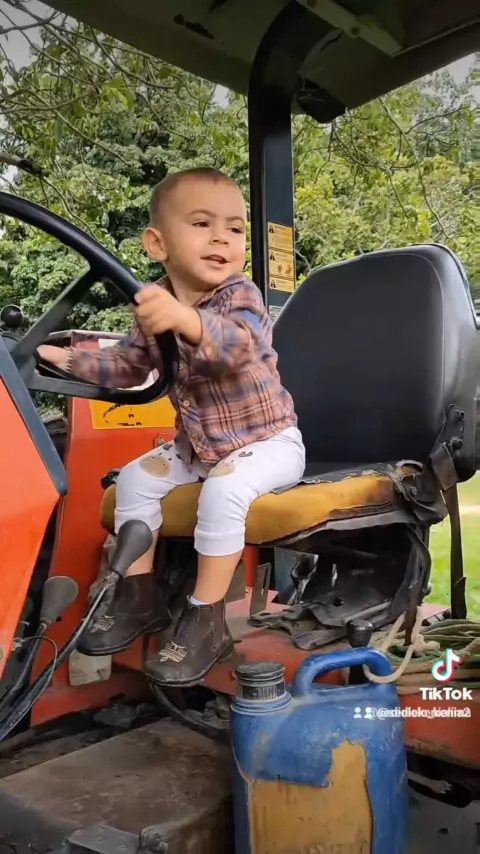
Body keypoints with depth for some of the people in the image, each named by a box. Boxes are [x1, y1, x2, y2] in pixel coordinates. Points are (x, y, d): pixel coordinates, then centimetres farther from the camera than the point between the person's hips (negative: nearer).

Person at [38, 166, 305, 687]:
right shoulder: (154, 303, -2)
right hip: (197, 445, 7)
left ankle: (205, 621, -17)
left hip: (268, 440, -6)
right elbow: (127, 366, 12)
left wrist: (186, 321, -64)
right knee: (137, 476, -2)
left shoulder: (240, 295, -21)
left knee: (223, 488, -31)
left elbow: (238, 344, -45)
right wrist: (67, 358, 2)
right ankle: (138, 596, 9)